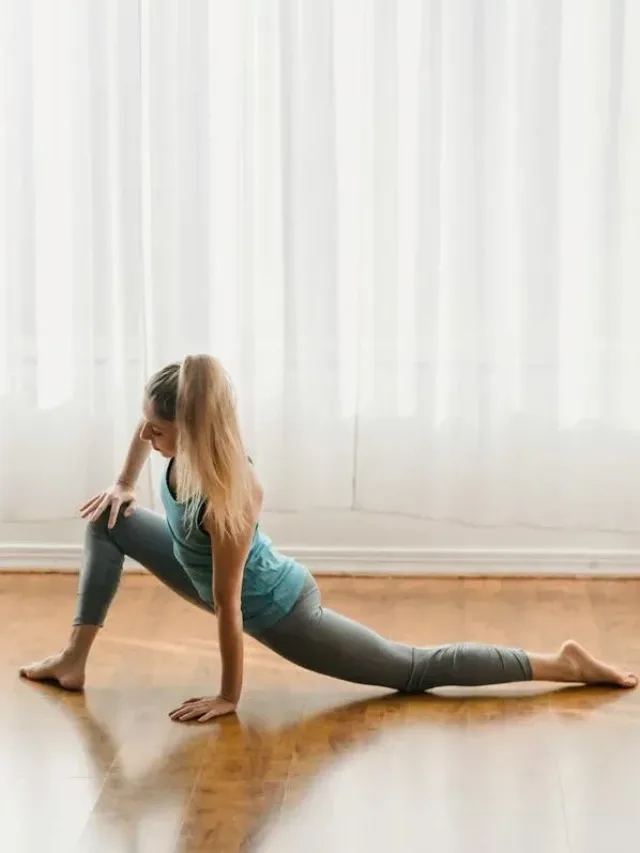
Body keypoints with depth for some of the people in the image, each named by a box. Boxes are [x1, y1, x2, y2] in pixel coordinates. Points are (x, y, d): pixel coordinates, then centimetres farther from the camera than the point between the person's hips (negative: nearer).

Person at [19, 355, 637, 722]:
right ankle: (75, 660, 12)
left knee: (414, 670, 0)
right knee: (108, 522, 8)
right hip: (221, 582, 8)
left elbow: (227, 605, -30)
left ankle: (562, 664, 5)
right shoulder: (181, 443, -18)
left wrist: (230, 695, -22)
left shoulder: (227, 496, -38)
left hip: (276, 610, -8)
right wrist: (124, 484, 9)